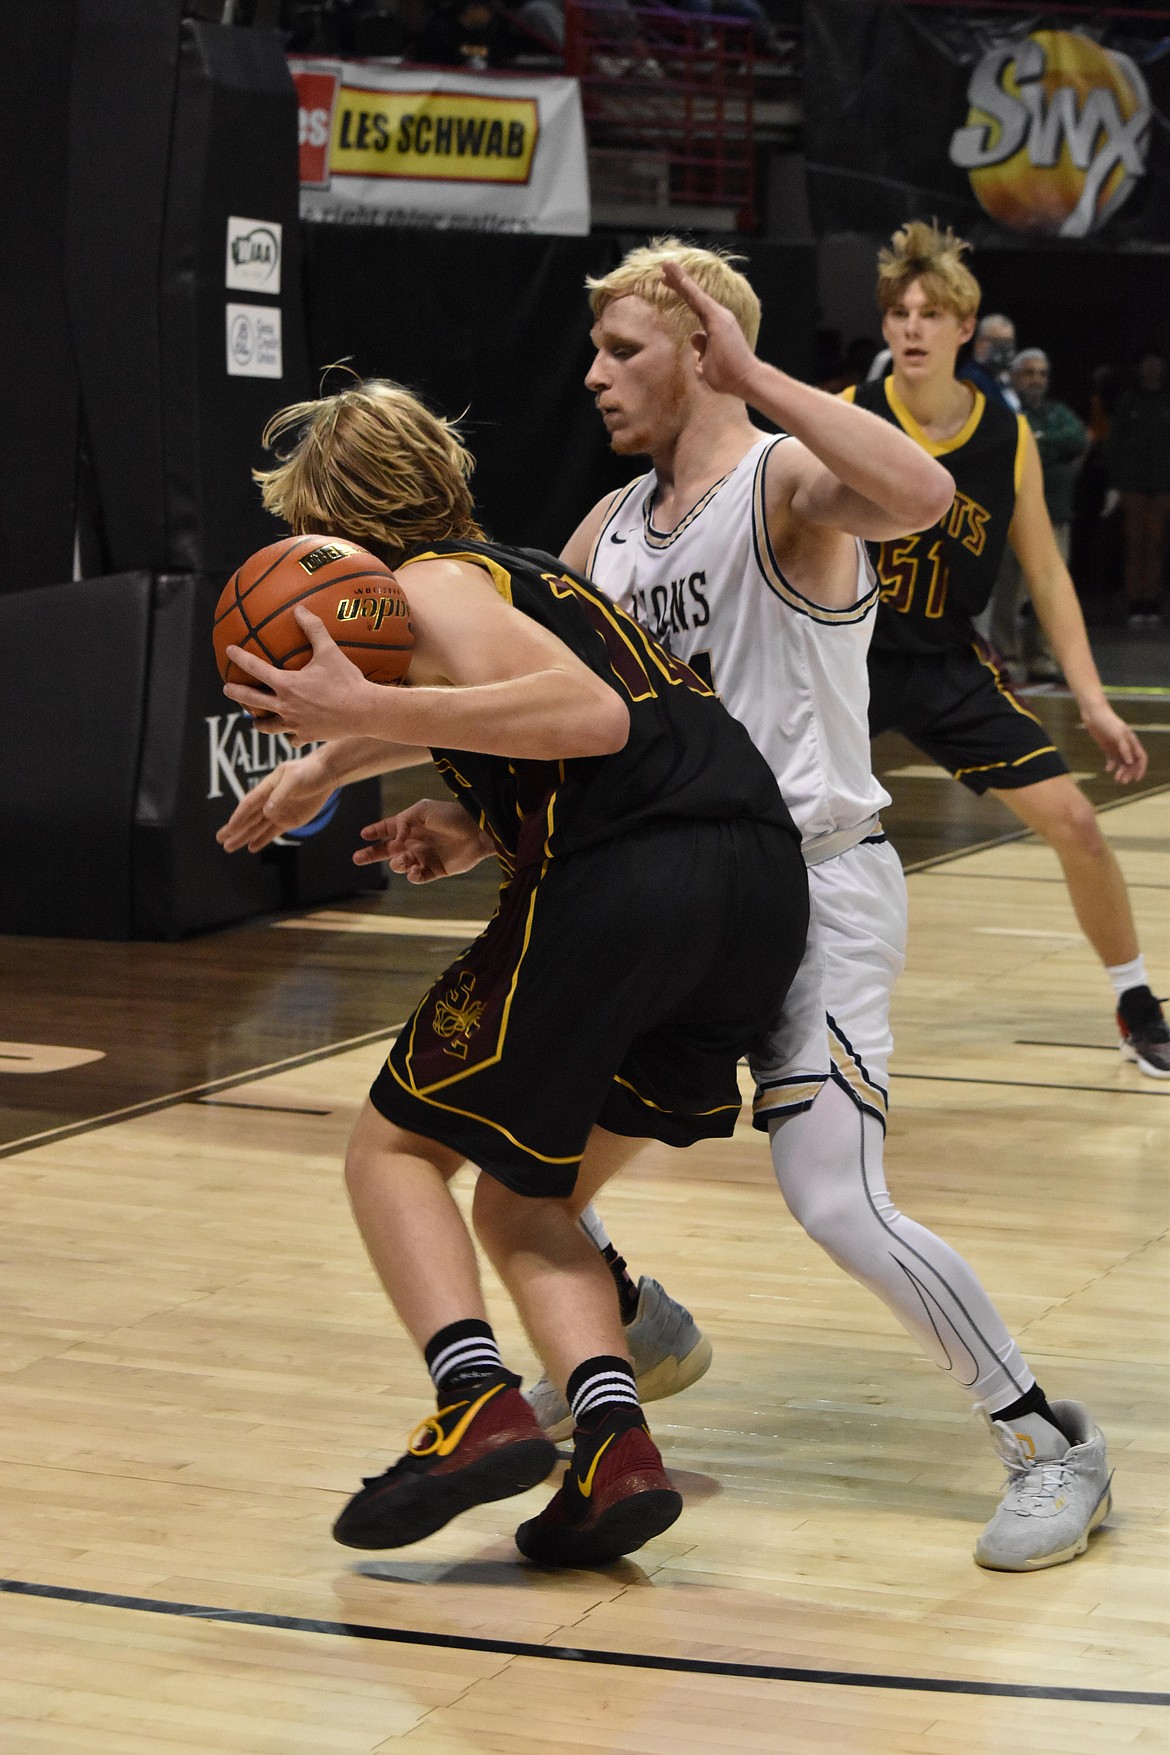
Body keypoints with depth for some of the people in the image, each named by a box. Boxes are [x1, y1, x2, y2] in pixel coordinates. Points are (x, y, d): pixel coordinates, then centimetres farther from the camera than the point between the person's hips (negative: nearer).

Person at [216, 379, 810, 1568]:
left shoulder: (431, 581, 2)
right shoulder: (527, 573, 30)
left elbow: (592, 719, -13)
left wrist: (368, 713, -17)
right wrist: (480, 834, 26)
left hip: (622, 891, -8)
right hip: (764, 889, 8)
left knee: (393, 1149, 10)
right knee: (521, 1201, 19)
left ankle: (478, 1405, -10)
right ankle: (613, 1445, -2)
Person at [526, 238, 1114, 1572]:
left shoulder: (787, 485, -14)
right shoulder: (611, 531, 10)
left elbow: (922, 495, -38)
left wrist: (753, 375, -35)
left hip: (814, 886, -8)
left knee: (837, 1205, -18)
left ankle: (1052, 1447, -1)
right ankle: (639, 1335, 38)